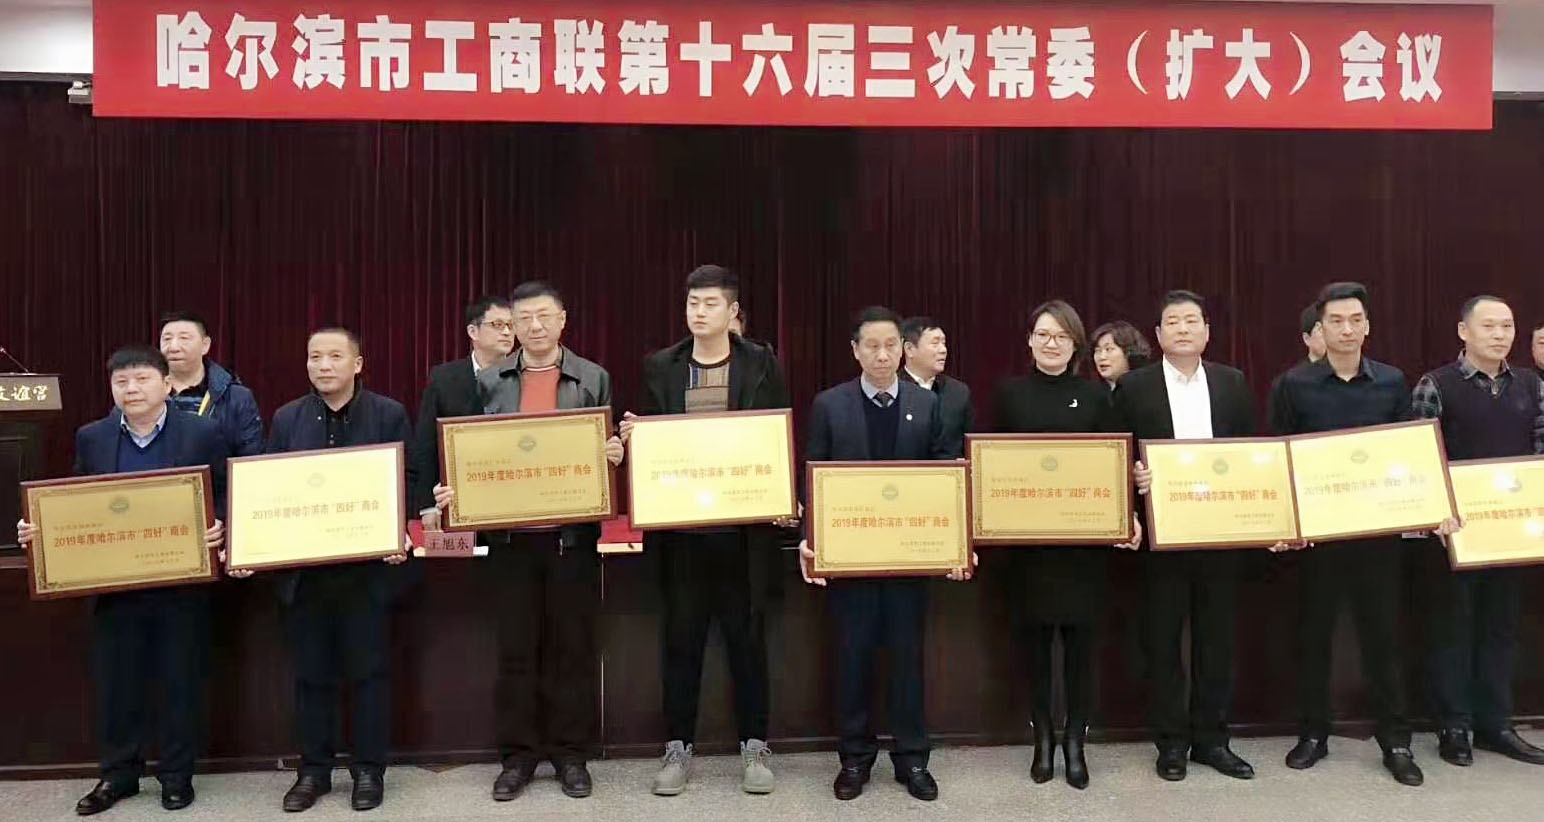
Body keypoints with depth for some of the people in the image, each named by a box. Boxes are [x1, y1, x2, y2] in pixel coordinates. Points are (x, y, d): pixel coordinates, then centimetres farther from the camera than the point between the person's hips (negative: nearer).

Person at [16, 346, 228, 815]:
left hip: (181, 582, -3)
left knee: (181, 680, 7)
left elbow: (227, 495, -3)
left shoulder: (202, 433, -4)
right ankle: (117, 774, 29)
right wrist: (40, 529, -8)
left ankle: (177, 775, 22)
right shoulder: (91, 438, 5)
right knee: (114, 681, 12)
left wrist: (222, 530, -21)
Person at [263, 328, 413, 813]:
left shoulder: (389, 414, -1)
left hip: (367, 564, -2)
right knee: (311, 674, 11)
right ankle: (313, 771, 24)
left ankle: (369, 770, 18)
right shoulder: (286, 419, 7)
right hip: (302, 567, 3)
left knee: (369, 671, 6)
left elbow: (408, 481, -2)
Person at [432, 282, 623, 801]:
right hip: (511, 534, 2)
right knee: (515, 649, 8)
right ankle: (518, 755, 21)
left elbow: (611, 448, 6)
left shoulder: (593, 379, 3)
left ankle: (571, 753, 20)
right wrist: (452, 491, -8)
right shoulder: (489, 382, 8)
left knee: (573, 646, 6)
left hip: (573, 534, -1)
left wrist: (615, 456, -17)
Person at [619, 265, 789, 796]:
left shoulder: (761, 365, 2)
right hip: (680, 527, 1)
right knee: (680, 637, 9)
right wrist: (632, 436, -12)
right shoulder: (660, 368, 6)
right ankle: (678, 747, 23)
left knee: (747, 636, 9)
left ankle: (754, 746, 23)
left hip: (743, 526, -1)